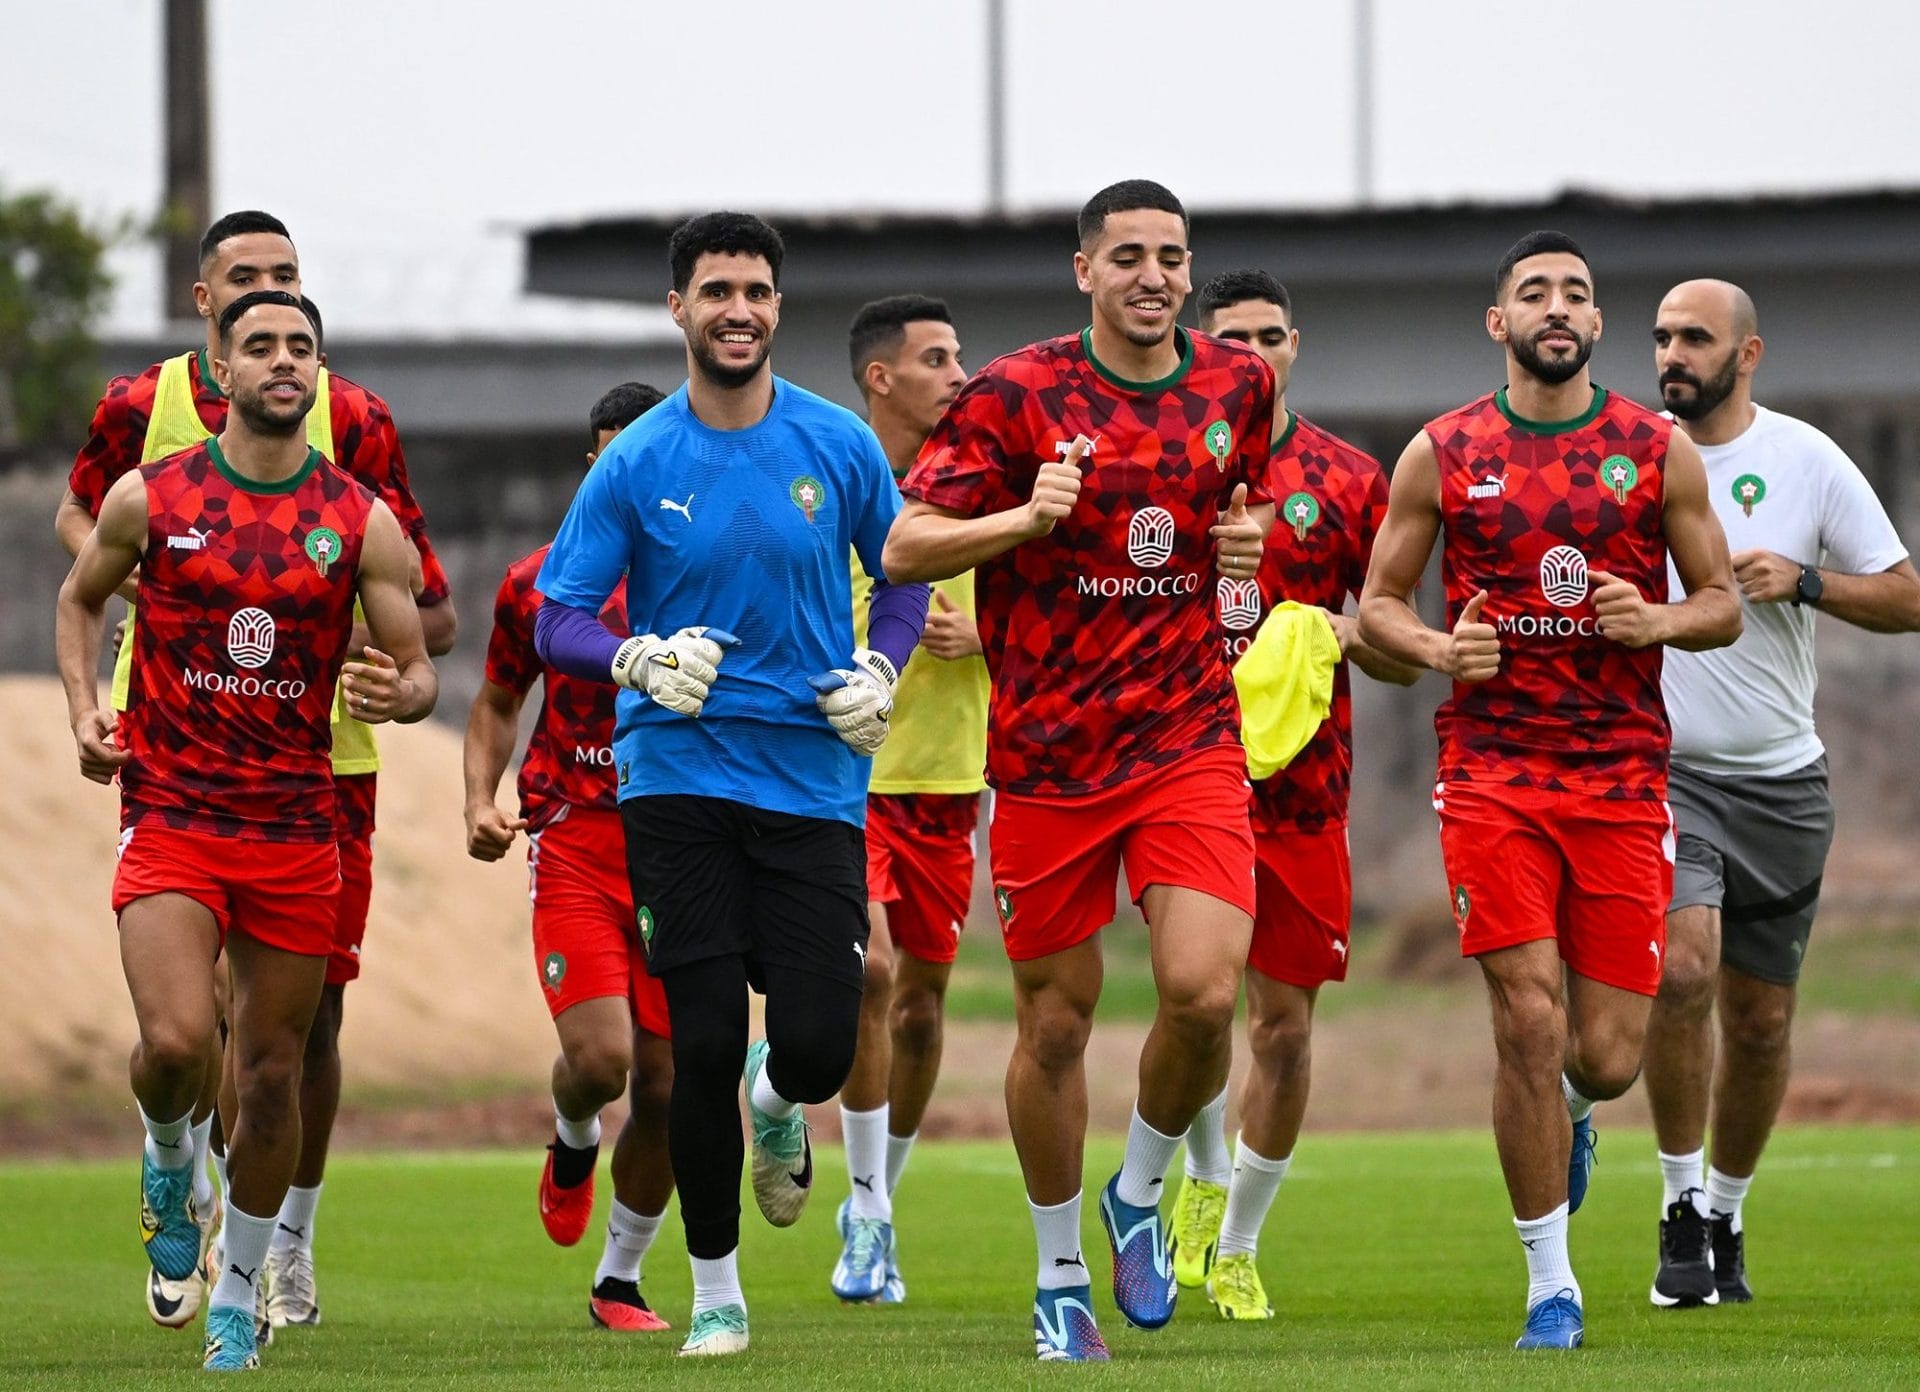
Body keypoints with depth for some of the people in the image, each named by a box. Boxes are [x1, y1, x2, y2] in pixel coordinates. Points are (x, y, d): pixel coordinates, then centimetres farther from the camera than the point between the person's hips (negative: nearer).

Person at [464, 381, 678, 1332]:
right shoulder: (538, 584, 4)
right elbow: (497, 702, 16)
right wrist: (481, 803, 0)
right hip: (573, 844, -1)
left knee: (665, 1086, 1)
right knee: (599, 1057, -18)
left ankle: (619, 1281, 20)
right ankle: (573, 1143, 20)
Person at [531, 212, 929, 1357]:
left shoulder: (841, 447, 2)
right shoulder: (637, 466, -2)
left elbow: (905, 576, 15)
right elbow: (558, 623, 0)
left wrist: (881, 672, -3)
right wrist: (641, 660, -19)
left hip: (816, 780, 1)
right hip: (679, 778, -1)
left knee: (816, 1049, -9)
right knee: (704, 1047, -6)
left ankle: (776, 1103, 31)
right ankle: (715, 1294, 10)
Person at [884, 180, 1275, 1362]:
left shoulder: (1238, 387, 5)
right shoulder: (1017, 396, -6)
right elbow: (906, 549, -7)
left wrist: (1248, 539, 2)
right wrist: (1024, 518, -24)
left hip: (1189, 741, 2)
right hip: (1049, 758, -2)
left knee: (1203, 991, -17)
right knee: (1054, 1027, 5)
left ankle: (1140, 1195, 12)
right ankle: (1061, 1277, 24)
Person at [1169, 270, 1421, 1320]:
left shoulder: (1348, 482, 6)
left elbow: (1403, 661, 8)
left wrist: (1345, 632, -12)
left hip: (1302, 787, 2)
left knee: (1285, 1025, 3)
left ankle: (1235, 1249, 19)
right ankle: (1204, 1179, 9)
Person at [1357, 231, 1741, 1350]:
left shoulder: (1660, 451, 5)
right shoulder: (1441, 455, 4)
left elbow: (1723, 606, 10)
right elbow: (1379, 602, 10)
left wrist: (1656, 622, -12)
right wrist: (1441, 649, -10)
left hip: (1624, 775, 1)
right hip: (1491, 769, -1)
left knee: (1608, 1055, -2)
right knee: (1529, 1020, -11)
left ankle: (1566, 1112, 37)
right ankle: (1551, 1288, 1)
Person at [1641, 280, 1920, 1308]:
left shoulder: (1806, 460, 0)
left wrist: (1803, 581, -13)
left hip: (1780, 780, 2)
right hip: (1660, 765, -2)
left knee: (1759, 1017, 6)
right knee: (1682, 966, -22)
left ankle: (1727, 1215, 25)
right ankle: (1680, 1217, -12)